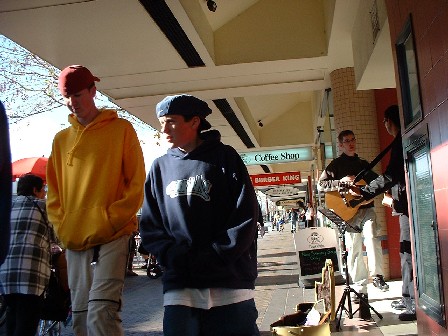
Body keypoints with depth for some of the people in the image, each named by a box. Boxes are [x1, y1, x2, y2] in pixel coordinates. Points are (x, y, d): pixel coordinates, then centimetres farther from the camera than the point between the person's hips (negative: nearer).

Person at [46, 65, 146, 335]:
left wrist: (113, 218, -11)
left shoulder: (121, 129, 3)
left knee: (101, 312, -18)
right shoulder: (62, 139, 16)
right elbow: (54, 190, 19)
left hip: (113, 236, -5)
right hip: (74, 240, 5)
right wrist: (61, 225, 4)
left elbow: (137, 182, -1)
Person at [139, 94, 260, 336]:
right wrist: (176, 257, -8)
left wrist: (210, 259, -11)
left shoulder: (224, 157, 2)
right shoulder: (160, 167, 12)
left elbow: (246, 217, -4)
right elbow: (149, 226, 9)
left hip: (230, 283, -2)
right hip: (179, 287, 2)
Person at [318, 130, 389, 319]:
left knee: (372, 236, -26)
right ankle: (360, 288, 11)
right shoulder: (336, 165, 5)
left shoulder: (364, 164, 19)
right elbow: (321, 185, -3)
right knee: (353, 250, 1)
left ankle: (377, 276, -17)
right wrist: (341, 181, -15)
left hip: (366, 208, 2)